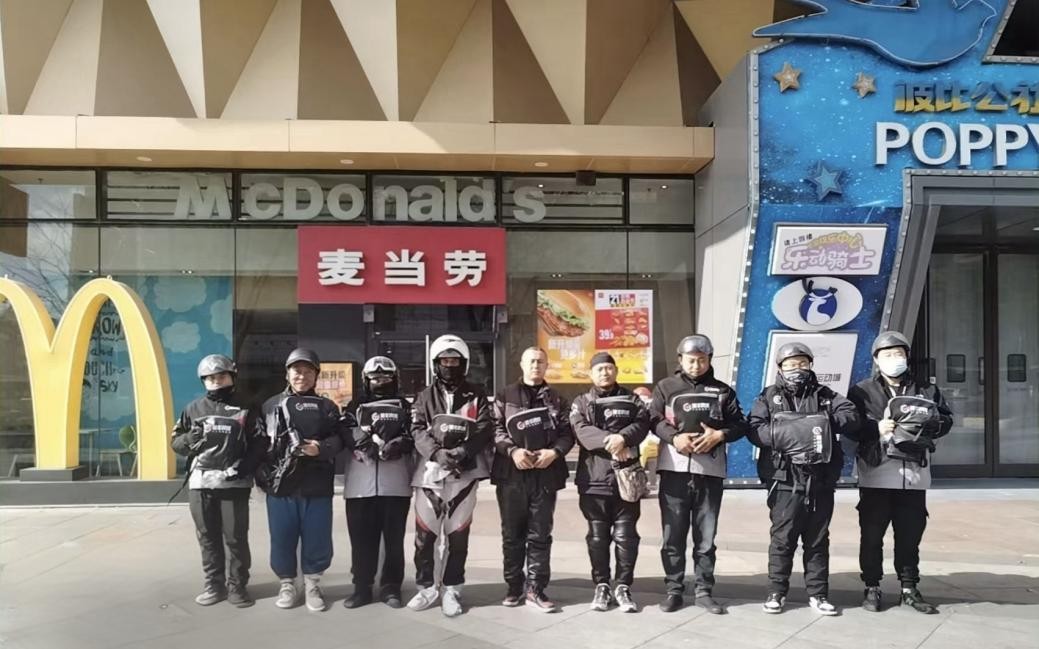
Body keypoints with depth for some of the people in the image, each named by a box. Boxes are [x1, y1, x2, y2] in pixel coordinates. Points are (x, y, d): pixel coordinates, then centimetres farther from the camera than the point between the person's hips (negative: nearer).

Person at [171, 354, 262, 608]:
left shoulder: (244, 409, 5)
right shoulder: (193, 409, 12)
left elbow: (257, 444, 4)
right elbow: (176, 442, 14)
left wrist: (245, 466, -12)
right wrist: (189, 439, -9)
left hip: (234, 483, -2)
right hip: (200, 483, 2)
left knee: (235, 537, 1)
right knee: (207, 537, 9)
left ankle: (237, 585, 12)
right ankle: (214, 584, 19)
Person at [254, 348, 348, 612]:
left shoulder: (327, 407, 9)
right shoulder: (270, 405, 11)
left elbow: (340, 439, 1)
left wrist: (321, 448, -18)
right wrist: (262, 474, -3)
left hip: (317, 487, 0)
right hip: (280, 486, 1)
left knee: (317, 538, 4)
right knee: (282, 538, 6)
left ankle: (312, 585, 22)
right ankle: (287, 584, 24)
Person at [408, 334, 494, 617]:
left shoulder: (476, 396, 9)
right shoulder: (425, 396, 11)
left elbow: (485, 429, -2)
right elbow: (418, 431, -1)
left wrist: (463, 451, -19)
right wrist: (437, 453, -19)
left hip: (464, 473, -1)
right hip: (430, 472, 1)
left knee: (458, 535, 5)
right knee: (425, 534, 3)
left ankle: (451, 590, 17)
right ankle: (426, 587, 19)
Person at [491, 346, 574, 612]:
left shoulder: (557, 400, 13)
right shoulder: (505, 396, 9)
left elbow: (567, 432, 6)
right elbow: (496, 428, -2)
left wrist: (555, 452, -13)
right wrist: (512, 451, -18)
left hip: (545, 475, 1)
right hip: (511, 473, 0)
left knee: (540, 535, 3)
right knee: (512, 534, 7)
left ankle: (535, 589, 10)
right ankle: (514, 587, 18)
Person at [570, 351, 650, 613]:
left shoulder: (631, 400, 13)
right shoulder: (581, 402, 10)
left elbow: (642, 424, -5)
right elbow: (581, 430, -8)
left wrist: (623, 438, -24)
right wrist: (608, 441, -24)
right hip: (594, 477, 0)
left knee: (626, 535, 3)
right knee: (598, 536, 6)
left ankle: (623, 587, 13)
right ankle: (601, 586, 17)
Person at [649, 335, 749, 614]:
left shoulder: (722, 391, 14)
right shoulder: (666, 387, 9)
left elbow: (740, 425, 10)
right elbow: (653, 419, -1)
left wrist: (719, 435, -9)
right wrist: (674, 437, -18)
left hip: (710, 471, 1)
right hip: (674, 469, -1)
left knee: (706, 536, 8)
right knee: (673, 535, 4)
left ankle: (703, 591, 18)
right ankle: (674, 590, 15)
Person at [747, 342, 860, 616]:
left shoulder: (825, 395, 12)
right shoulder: (769, 397, 6)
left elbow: (851, 417, -1)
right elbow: (755, 429, -6)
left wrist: (826, 420, -17)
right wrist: (784, 435, -21)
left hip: (821, 481, 2)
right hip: (785, 481, -2)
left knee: (818, 540, 11)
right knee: (782, 539, 4)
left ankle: (818, 593, 21)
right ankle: (776, 592, 15)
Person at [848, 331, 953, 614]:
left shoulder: (927, 390, 12)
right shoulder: (862, 391, 3)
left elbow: (946, 419, 13)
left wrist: (928, 424, -7)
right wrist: (876, 428, -17)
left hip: (914, 477, 2)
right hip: (876, 477, -2)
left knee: (910, 536, 10)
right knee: (872, 535, 4)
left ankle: (909, 588, 23)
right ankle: (872, 588, 16)